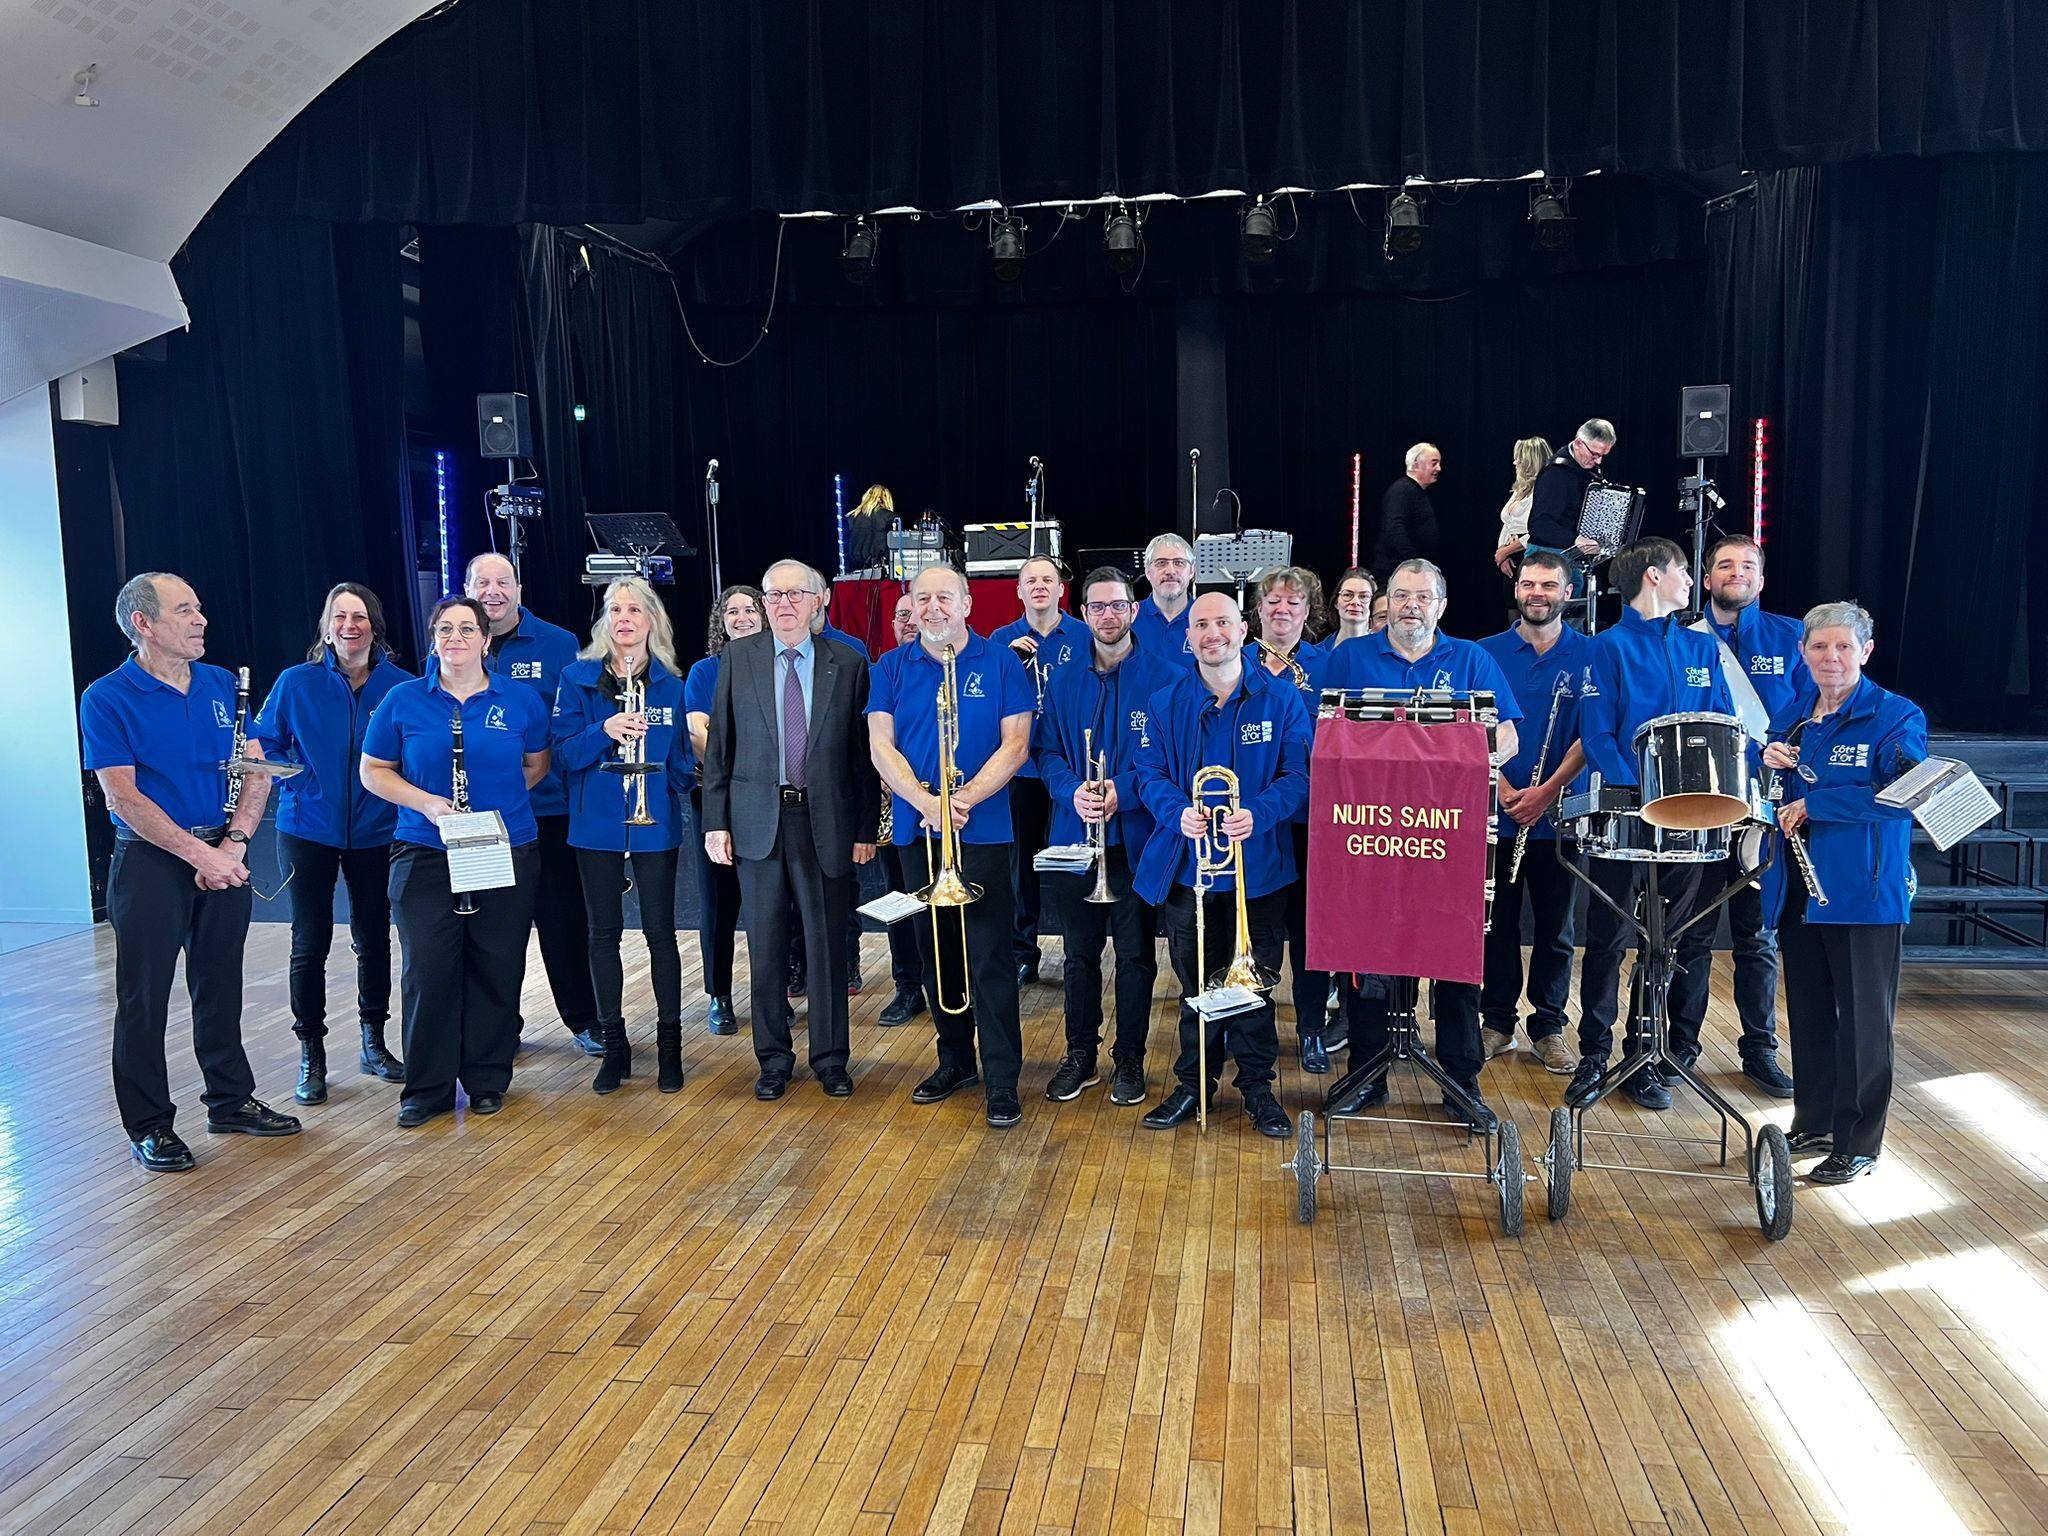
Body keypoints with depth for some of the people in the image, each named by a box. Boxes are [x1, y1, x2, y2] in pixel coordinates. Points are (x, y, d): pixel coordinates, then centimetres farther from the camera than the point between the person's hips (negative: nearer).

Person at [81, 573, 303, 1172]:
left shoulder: (224, 686, 7)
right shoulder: (108, 698, -8)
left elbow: (257, 770, 5)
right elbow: (123, 796, -14)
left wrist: (234, 842, -9)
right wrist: (200, 854, -19)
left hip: (223, 857, 5)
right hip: (150, 861, -4)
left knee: (221, 986, 14)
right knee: (144, 996, 3)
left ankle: (231, 1099, 27)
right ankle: (149, 1124, 14)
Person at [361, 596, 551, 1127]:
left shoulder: (520, 700, 3)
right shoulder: (403, 700, 2)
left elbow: (538, 763, 13)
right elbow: (373, 770, 5)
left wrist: (499, 797, -3)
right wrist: (426, 803, -11)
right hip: (425, 857, 0)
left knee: (496, 970, 5)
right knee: (427, 970, -1)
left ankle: (488, 1079, 20)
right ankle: (428, 1087, 12)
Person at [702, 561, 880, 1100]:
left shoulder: (848, 664, 0)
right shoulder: (738, 658, 3)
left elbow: (863, 752, 1)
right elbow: (719, 745, 4)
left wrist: (865, 828, -1)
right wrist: (715, 822, -1)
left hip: (825, 822, -1)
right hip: (757, 821, 1)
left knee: (826, 943, 6)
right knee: (765, 944, 9)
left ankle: (830, 1058, 21)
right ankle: (773, 1058, 23)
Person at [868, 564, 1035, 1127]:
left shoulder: (1001, 664, 1)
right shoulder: (891, 668, 6)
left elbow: (1014, 745, -4)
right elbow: (881, 747, -1)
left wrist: (965, 799, -17)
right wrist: (928, 802, -15)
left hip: (983, 832, -3)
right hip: (916, 833, 3)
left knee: (989, 955, -4)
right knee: (935, 951, 12)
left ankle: (1002, 1078, 3)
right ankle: (955, 1059, 27)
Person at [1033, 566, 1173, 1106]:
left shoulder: (1162, 678, -3)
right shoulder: (1063, 682, 9)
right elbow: (1046, 751, 6)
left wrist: (1123, 792, -20)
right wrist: (1072, 793, -13)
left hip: (1137, 838, -3)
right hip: (1075, 838, 3)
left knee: (1136, 954, 6)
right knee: (1080, 953, 12)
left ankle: (1129, 1060, 19)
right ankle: (1080, 1054, 25)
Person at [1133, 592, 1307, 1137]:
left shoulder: (1281, 699, 0)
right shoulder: (1165, 704, 5)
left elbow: (1299, 774, -5)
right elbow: (1150, 773, 2)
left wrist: (1258, 814, -23)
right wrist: (1179, 813, -18)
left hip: (1258, 867, -1)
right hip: (1187, 868, 1)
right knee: (1195, 983, 11)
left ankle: (1257, 1086, 23)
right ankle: (1193, 1083, 26)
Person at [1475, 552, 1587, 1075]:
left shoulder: (1588, 655, 2)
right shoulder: (1487, 653, 4)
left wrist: (1546, 791, -13)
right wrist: (1505, 790, -11)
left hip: (1559, 812, 0)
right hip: (1498, 811, 1)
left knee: (1555, 928, 8)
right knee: (1498, 923, 7)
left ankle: (1549, 1028, 18)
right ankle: (1496, 1022, 19)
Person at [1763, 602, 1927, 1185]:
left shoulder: (1897, 716, -7)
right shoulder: (1793, 715, 11)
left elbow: (1901, 797, -21)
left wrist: (1812, 804, -18)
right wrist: (1769, 762, -5)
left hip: (1865, 892, -6)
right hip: (1800, 888, 6)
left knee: (1863, 1021, 2)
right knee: (1808, 1011, 14)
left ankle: (1858, 1144, 13)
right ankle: (1813, 1123, 28)